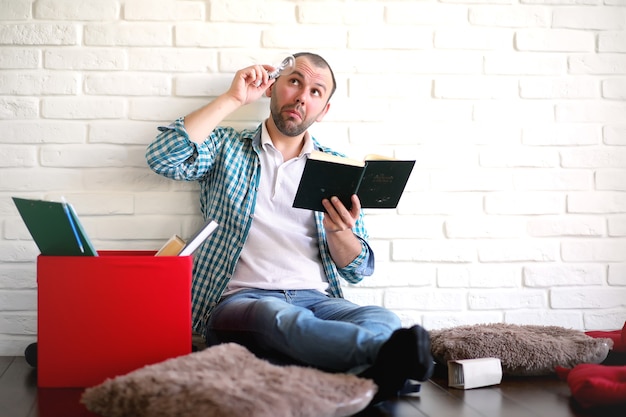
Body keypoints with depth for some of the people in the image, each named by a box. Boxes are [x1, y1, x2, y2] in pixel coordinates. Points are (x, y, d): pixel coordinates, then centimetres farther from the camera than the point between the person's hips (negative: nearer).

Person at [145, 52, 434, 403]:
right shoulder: (226, 147, 14)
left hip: (316, 298, 3)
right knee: (284, 318, -38)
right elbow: (163, 158, -7)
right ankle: (393, 354, -58)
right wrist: (234, 98, -3)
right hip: (239, 297, -2)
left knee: (383, 320, -30)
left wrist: (338, 231, -10)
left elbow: (359, 270, 13)